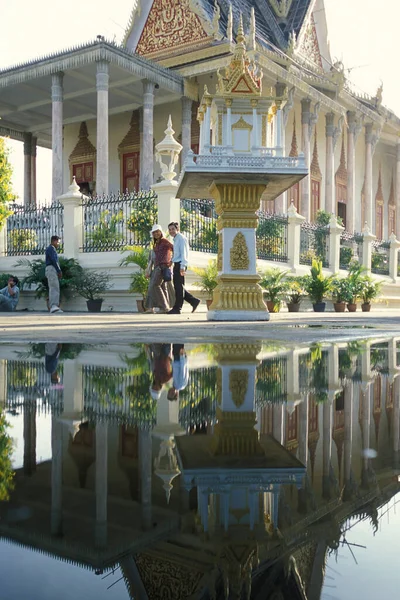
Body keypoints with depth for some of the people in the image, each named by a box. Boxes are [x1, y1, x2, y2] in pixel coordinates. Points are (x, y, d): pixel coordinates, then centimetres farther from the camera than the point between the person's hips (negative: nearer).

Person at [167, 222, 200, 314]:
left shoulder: (181, 238, -6)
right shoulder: (176, 240, 22)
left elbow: (183, 253, -15)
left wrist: (182, 266, -22)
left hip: (180, 265, -10)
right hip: (176, 265, 10)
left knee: (179, 287, -6)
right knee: (177, 287, 9)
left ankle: (177, 308, -3)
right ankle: (194, 301, 12)